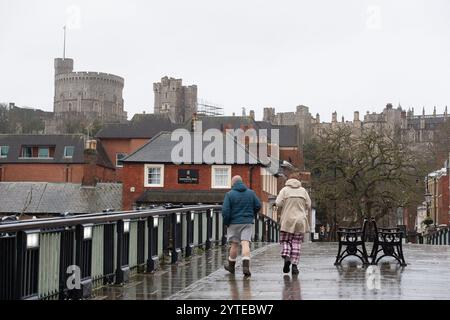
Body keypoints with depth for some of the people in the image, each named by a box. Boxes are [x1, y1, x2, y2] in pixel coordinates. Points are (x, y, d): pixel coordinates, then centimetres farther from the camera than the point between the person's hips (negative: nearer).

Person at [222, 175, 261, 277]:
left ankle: (231, 266, 26)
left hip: (234, 223, -1)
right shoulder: (251, 193, 3)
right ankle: (246, 266, -21)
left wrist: (226, 222, 0)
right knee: (245, 243, -5)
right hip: (247, 222, 1)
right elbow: (258, 206, 5)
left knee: (234, 244, 11)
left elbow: (225, 211, -12)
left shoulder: (230, 194, -7)